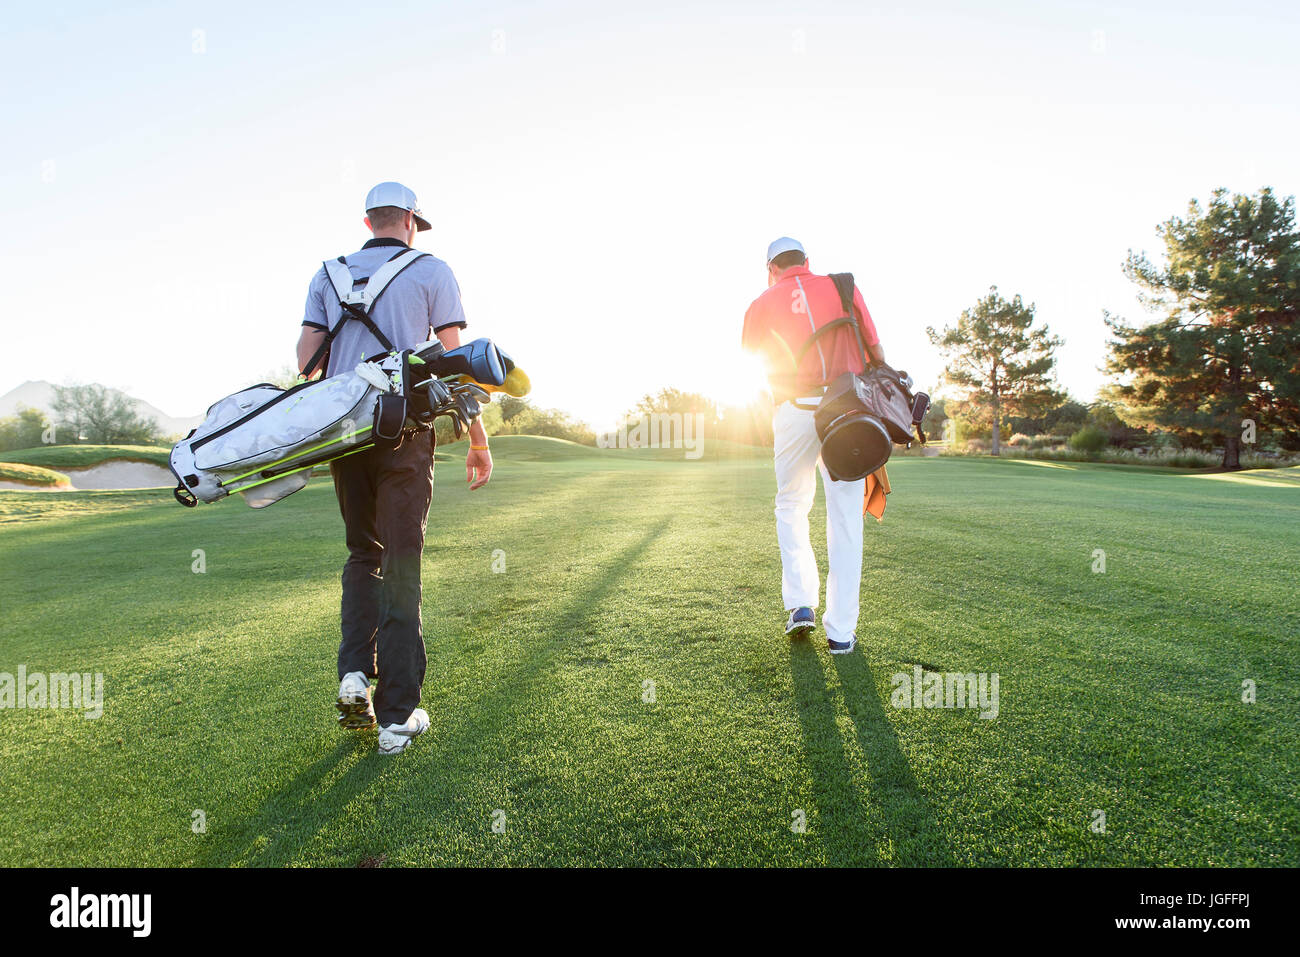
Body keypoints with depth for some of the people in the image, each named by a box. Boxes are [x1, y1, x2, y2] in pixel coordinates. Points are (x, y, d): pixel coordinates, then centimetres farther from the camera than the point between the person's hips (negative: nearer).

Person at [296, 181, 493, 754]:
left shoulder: (329, 274, 16)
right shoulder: (432, 271, 6)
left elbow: (307, 358, 7)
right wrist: (478, 439, 1)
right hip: (404, 429, -3)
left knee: (362, 554, 19)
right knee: (401, 565, 0)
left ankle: (354, 672, 6)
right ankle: (397, 716, 4)